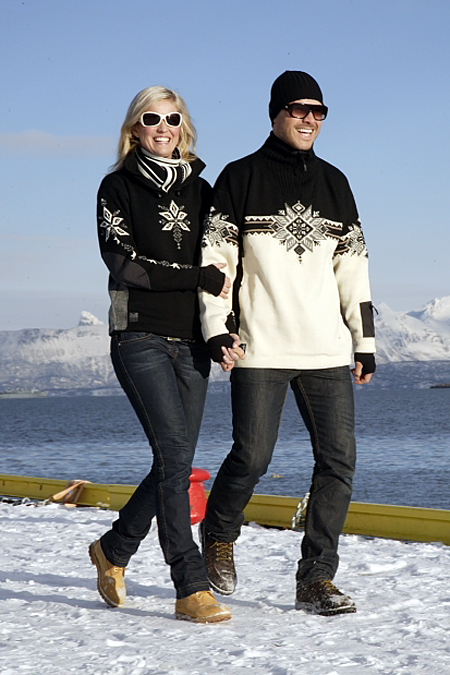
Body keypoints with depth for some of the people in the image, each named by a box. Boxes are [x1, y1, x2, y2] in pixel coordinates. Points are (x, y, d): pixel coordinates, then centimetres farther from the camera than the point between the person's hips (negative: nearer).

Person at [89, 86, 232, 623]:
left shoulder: (200, 190, 15)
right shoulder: (118, 188, 2)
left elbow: (219, 263, 19)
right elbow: (123, 263, -9)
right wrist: (197, 277, -14)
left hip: (192, 341, 5)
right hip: (140, 338, -5)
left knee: (174, 462, 6)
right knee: (175, 454, -16)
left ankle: (113, 549, 29)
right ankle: (192, 588, -14)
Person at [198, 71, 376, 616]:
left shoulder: (334, 183, 16)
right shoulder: (240, 178, 3)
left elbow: (353, 267, 18)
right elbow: (215, 257, 0)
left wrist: (365, 341, 15)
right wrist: (216, 329, -10)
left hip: (328, 351, 4)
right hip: (259, 350, -4)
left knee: (338, 459, -3)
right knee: (252, 457, -6)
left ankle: (316, 580, 5)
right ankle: (218, 536, 24)